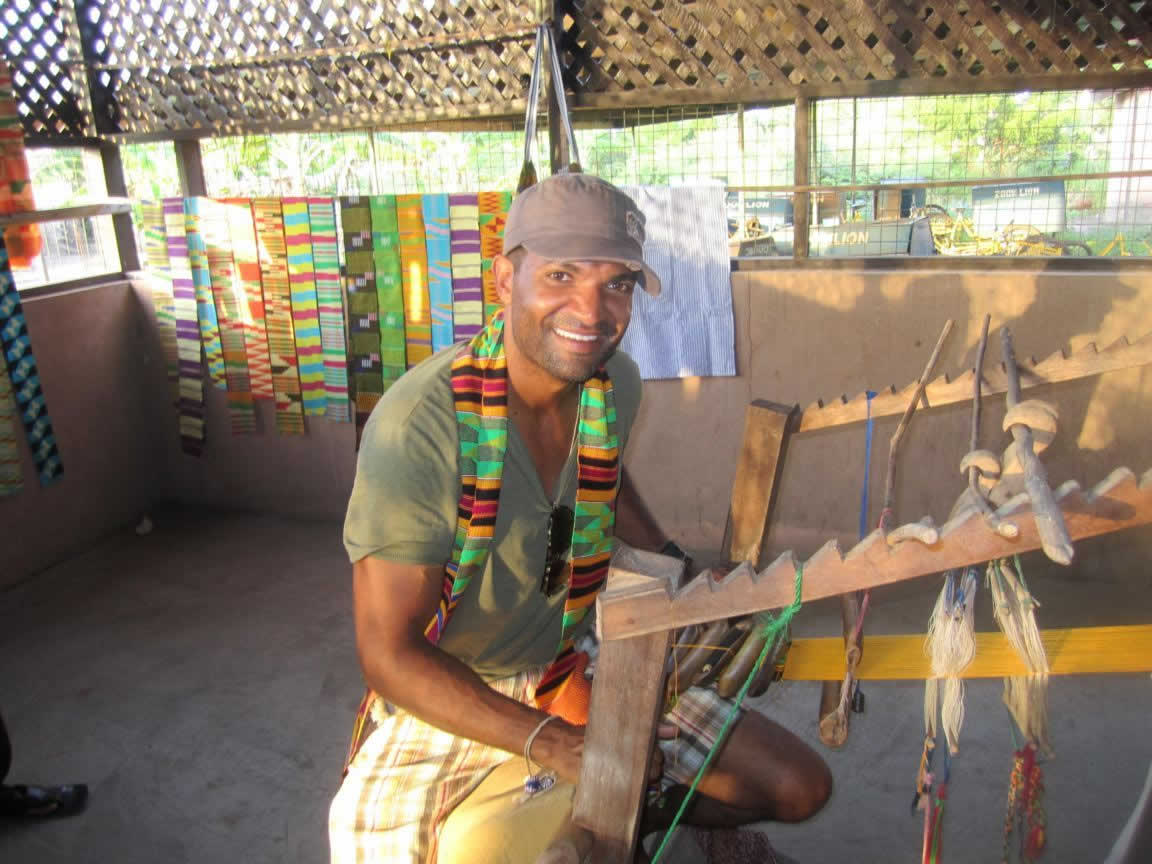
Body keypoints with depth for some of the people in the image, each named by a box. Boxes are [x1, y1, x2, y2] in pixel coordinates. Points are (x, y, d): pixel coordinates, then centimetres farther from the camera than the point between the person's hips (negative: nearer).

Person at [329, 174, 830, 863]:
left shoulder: (617, 384, -8)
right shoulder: (421, 423, -27)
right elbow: (390, 653, -23)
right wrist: (551, 742, -30)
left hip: (582, 670, 4)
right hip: (444, 698, -3)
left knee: (802, 788, -1)